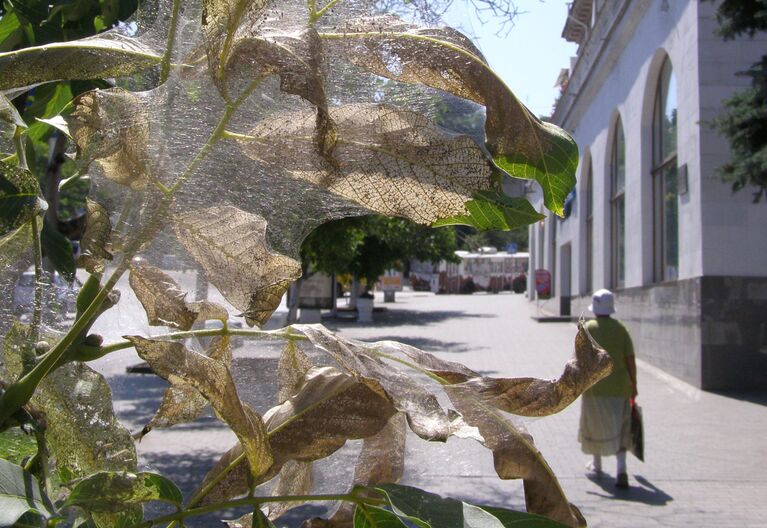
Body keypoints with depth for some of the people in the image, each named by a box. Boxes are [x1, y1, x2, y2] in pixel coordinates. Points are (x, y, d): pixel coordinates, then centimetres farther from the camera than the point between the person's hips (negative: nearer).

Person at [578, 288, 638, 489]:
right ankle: (621, 470, -12)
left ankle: (596, 464, 32)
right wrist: (633, 386, 8)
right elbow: (630, 360, -1)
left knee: (594, 425, 16)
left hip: (595, 386, -1)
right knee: (620, 429, 4)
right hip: (619, 386, 1)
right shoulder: (620, 329, 0)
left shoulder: (587, 328, -6)